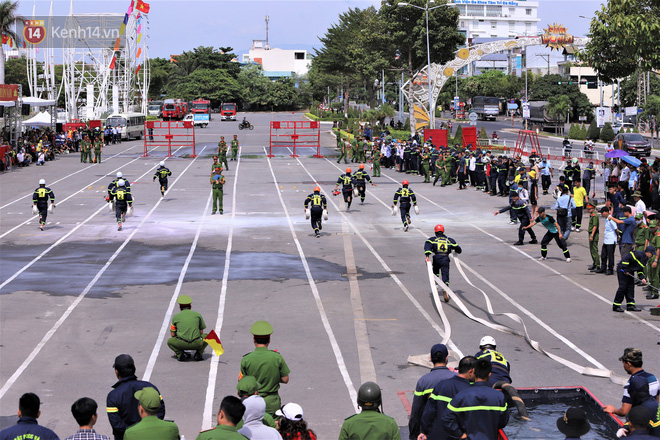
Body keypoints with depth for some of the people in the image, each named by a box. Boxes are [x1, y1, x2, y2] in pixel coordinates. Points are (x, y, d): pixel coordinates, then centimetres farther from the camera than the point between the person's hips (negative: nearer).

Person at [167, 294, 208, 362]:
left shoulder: (176, 317, 12)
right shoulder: (197, 314, 13)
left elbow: (172, 334, 16)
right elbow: (201, 332, 20)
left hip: (181, 344, 0)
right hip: (196, 344, 0)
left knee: (170, 341, 31)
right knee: (206, 336, 30)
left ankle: (180, 354, 4)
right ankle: (199, 353, 9)